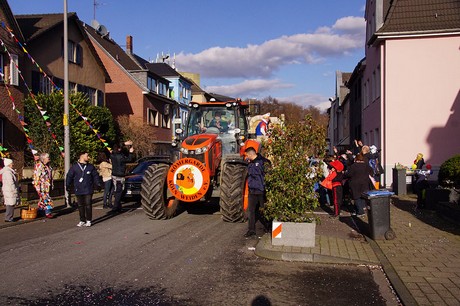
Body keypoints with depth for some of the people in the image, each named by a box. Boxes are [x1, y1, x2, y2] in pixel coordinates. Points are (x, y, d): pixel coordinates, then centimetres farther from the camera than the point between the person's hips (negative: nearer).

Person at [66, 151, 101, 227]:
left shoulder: (90, 167, 8)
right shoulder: (74, 166, 2)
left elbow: (95, 175, 13)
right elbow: (69, 176, 6)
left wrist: (98, 184, 3)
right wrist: (67, 185, 2)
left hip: (88, 190, 0)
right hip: (78, 190, 0)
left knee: (88, 205, -2)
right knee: (80, 205, 8)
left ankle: (88, 220, 8)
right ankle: (82, 220, 18)